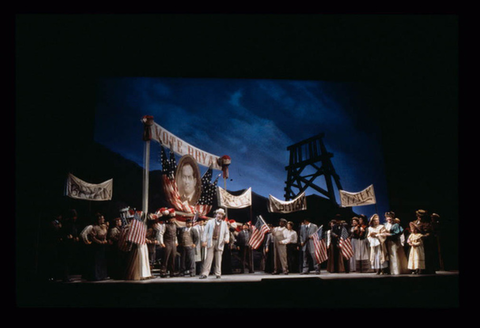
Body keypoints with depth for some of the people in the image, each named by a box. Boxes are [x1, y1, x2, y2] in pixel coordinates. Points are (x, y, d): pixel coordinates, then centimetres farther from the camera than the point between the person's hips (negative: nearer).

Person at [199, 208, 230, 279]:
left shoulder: (224, 223, 17)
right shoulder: (210, 222, 12)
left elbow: (227, 233, 17)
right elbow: (205, 232, 8)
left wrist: (227, 239, -4)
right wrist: (204, 241, -2)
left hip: (219, 243, 1)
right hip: (211, 242, -1)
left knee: (218, 259, 1)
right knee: (209, 258, -7)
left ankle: (218, 274, 9)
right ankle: (205, 273, -7)